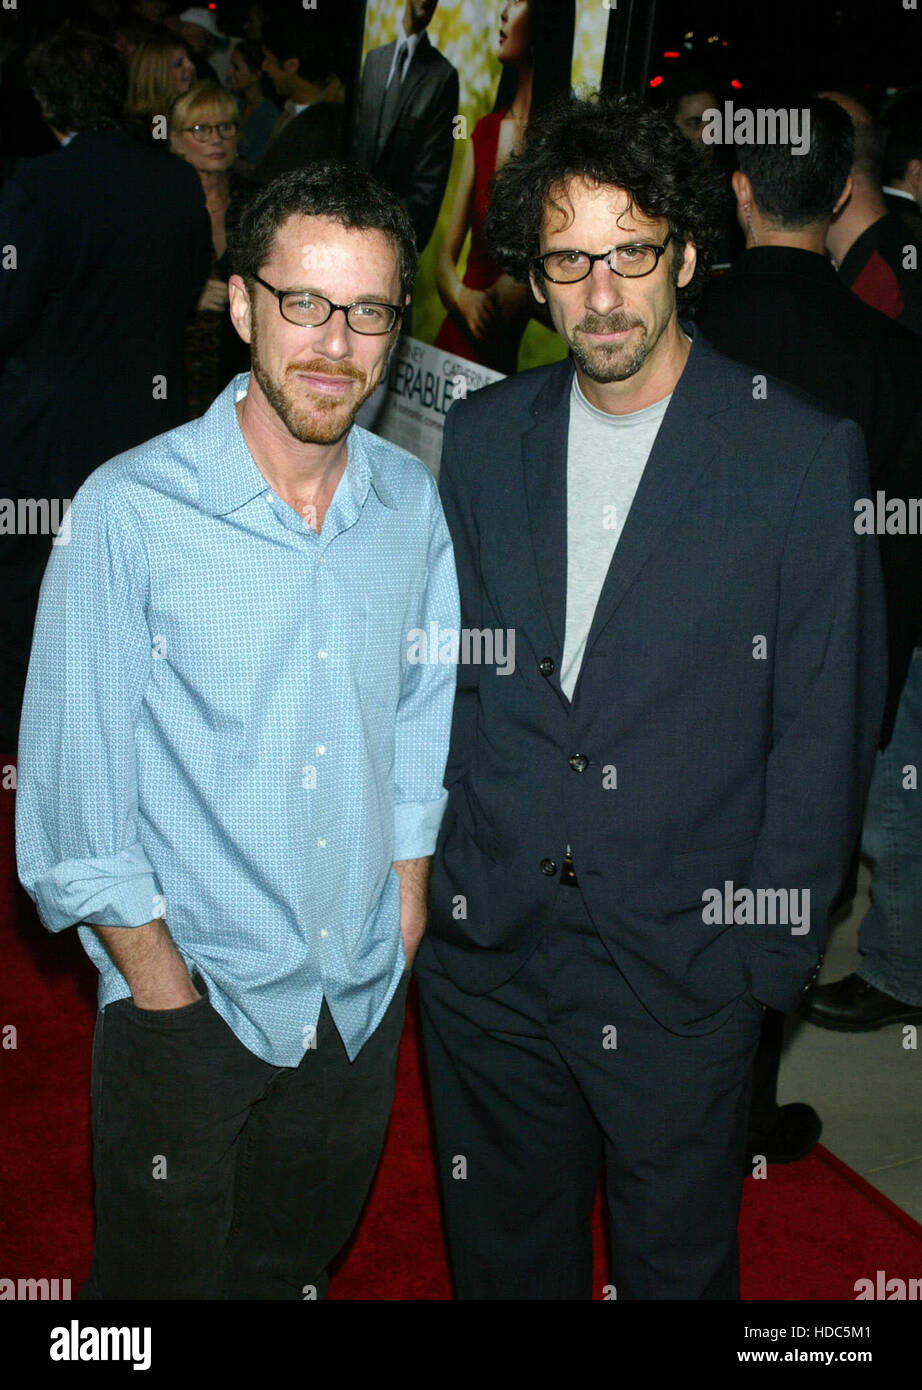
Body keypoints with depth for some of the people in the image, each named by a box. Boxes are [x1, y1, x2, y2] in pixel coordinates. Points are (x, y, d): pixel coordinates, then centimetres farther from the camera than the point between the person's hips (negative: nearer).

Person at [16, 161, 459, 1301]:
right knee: (163, 1274, 15)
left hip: (363, 991, 4)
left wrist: (405, 910, 5)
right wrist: (160, 981, -11)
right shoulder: (129, 510, -16)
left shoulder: (414, 501, -2)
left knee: (298, 1262, 23)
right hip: (188, 992, -3)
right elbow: (72, 778, -12)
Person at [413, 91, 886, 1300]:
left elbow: (823, 731, -6)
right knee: (502, 1255, 21)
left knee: (677, 1265, 16)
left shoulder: (805, 455, -9)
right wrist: (421, 872, 6)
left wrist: (765, 954, -7)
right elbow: (443, 671, 10)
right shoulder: (482, 436, 3)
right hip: (484, 958, 4)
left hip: (685, 975, -3)